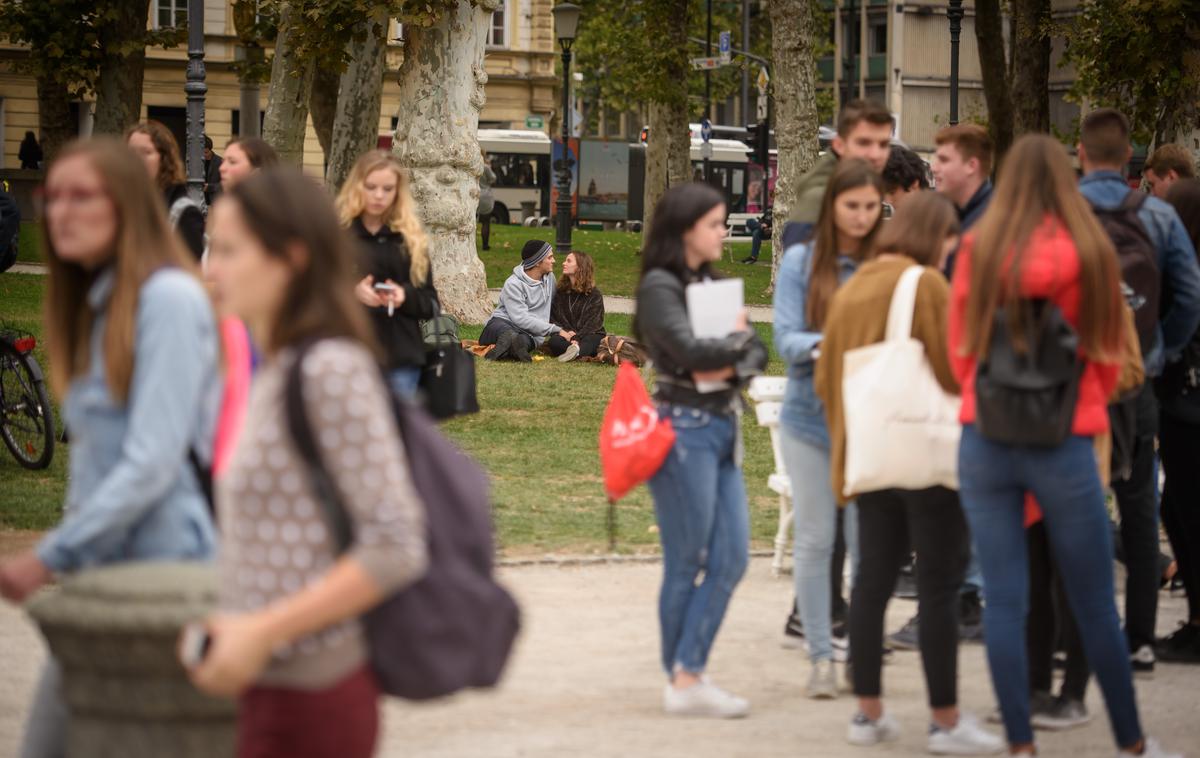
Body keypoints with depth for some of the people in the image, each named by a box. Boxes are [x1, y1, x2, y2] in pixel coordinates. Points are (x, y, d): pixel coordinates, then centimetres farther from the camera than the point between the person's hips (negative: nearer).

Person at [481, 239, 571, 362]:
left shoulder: (549, 277, 15)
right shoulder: (513, 284, -7)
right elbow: (521, 318, -16)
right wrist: (556, 330, -17)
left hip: (530, 335, 3)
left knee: (525, 339, -38)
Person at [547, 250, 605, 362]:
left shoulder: (595, 294, 4)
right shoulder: (560, 292, 15)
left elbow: (593, 323, -6)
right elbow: (555, 318, 6)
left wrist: (577, 339, -25)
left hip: (589, 335, -3)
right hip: (567, 336, 3)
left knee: (592, 341, -40)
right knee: (554, 341, -32)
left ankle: (577, 349, -70)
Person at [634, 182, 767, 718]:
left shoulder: (714, 283, 15)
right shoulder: (659, 286, -7)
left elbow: (756, 353, 9)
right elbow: (689, 350, -21)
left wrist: (731, 368, -12)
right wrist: (735, 341, -4)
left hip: (723, 428, 8)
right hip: (685, 428, -8)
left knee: (732, 558, 4)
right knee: (687, 563, -2)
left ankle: (688, 673, 8)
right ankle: (684, 683, 5)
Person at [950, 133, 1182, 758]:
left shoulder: (978, 249, -2)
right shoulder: (1090, 251, -5)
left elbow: (960, 352, 7)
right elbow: (1108, 355, 4)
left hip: (985, 441, 1)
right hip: (1065, 443, -1)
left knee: (1004, 602, 4)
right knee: (1095, 607, 8)